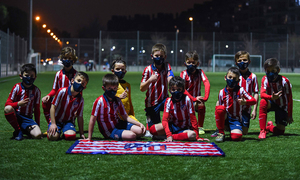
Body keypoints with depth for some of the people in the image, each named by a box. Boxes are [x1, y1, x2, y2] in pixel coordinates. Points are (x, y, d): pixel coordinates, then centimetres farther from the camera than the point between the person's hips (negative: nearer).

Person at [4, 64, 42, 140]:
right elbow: (7, 104, -6)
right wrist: (18, 104, -26)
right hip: (15, 116, -1)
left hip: (28, 119, 1)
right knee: (8, 109, -36)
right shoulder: (17, 87, -3)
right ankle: (18, 131, -14)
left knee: (38, 135, -26)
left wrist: (37, 125, 8)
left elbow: (37, 109, 9)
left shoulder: (36, 90, 3)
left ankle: (25, 129, 10)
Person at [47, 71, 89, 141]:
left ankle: (65, 132, 9)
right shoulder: (62, 91, -14)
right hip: (56, 119, -2)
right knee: (53, 137, -28)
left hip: (68, 121, 2)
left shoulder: (80, 99, -4)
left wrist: (81, 133, 2)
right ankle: (58, 132, 9)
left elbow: (80, 117, 3)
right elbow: (53, 107, -10)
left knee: (71, 136, -28)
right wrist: (53, 123, -16)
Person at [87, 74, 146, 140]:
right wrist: (89, 138, -14)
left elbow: (125, 117, 9)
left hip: (119, 124, 7)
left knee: (141, 131, -8)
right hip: (109, 131, -7)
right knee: (131, 136, -27)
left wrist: (140, 124, -4)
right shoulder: (99, 101, -16)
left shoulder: (117, 100, 4)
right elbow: (93, 119, -13)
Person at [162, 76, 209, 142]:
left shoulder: (187, 99, -13)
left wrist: (197, 136, -10)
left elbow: (193, 118, -10)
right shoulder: (168, 101, -9)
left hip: (185, 128, 0)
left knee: (192, 135, -36)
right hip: (172, 126, 0)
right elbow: (165, 119, -15)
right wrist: (169, 135, -30)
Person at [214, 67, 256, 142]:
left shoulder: (240, 90, -6)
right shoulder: (222, 92, 0)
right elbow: (220, 110, 10)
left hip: (235, 120, -2)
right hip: (225, 118, 2)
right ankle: (221, 133, -15)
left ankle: (235, 130, 13)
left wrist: (244, 102, -30)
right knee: (220, 108, -32)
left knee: (236, 137, -28)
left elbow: (253, 100, -12)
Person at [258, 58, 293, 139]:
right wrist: (271, 97, -49)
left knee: (280, 132, -7)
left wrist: (290, 115, -10)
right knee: (263, 102, -36)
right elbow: (262, 94, -27)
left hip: (282, 107, -1)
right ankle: (263, 130, -28)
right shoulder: (265, 79, -15)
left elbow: (289, 99, -13)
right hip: (271, 103, 1)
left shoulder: (284, 81, -21)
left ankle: (270, 127, 32)